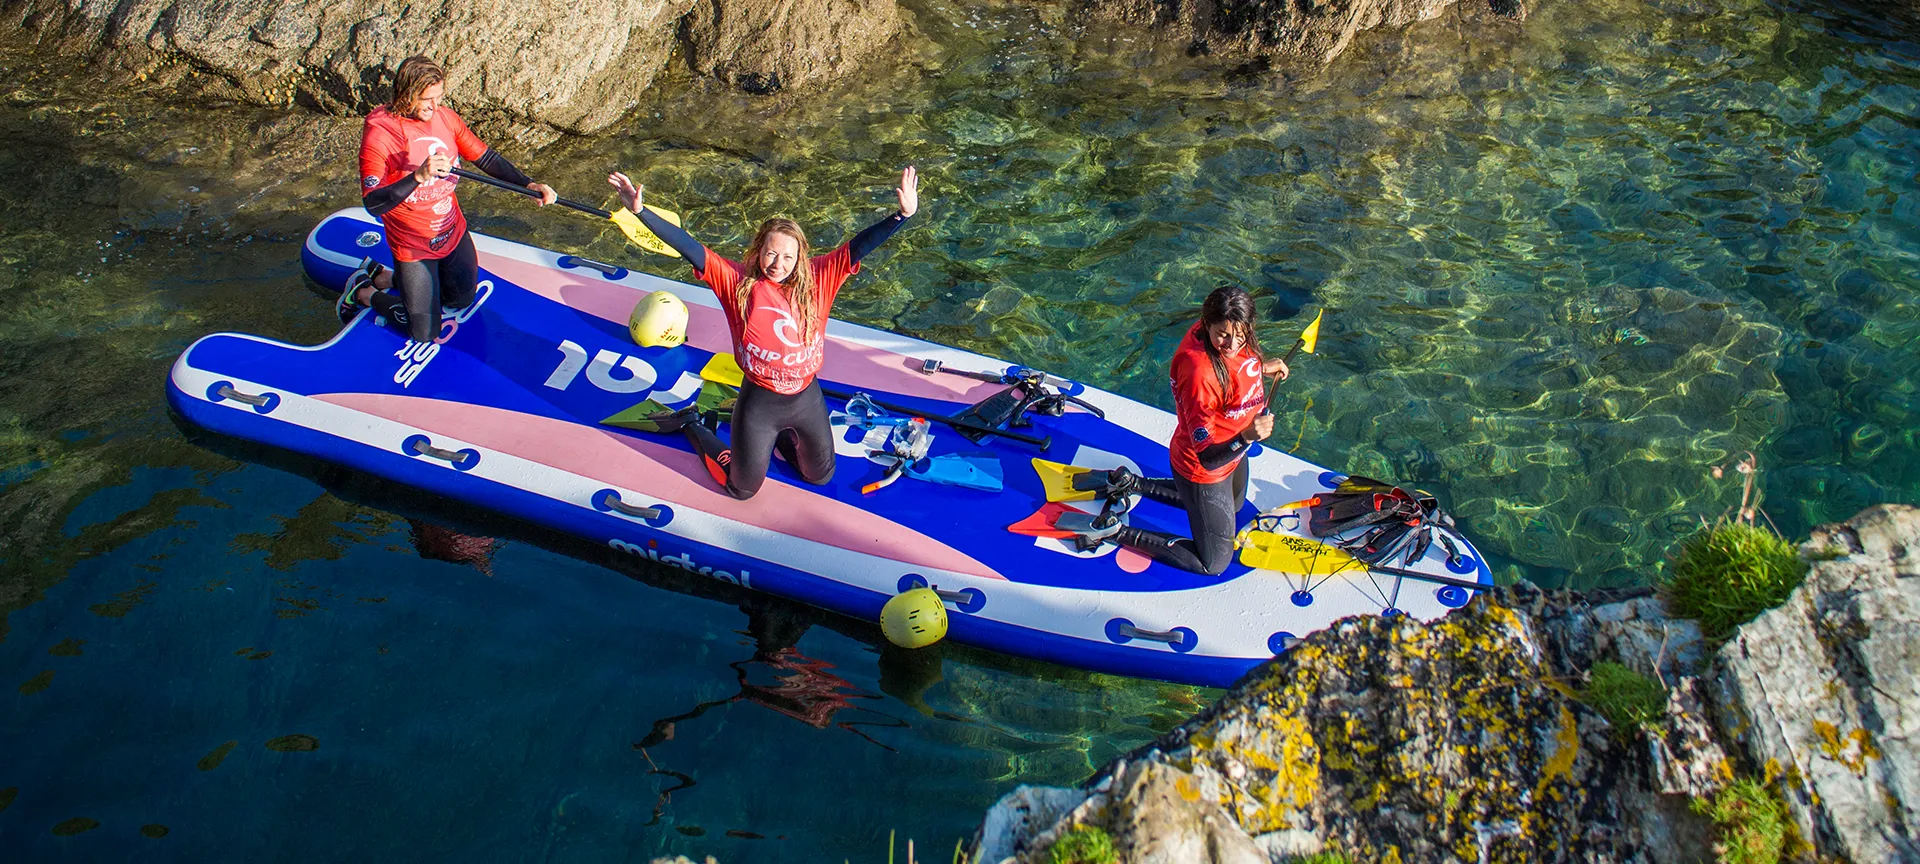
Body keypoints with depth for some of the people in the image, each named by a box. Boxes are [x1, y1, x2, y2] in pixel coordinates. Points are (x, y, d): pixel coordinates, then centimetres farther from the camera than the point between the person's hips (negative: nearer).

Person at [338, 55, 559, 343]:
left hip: (454, 233, 6)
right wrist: (419, 176, -43)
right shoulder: (379, 132, -24)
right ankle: (363, 293, 28)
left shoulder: (445, 117, -8)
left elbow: (486, 158, -1)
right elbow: (372, 204, -31)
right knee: (425, 333, 3)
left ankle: (383, 277, 39)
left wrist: (529, 184, -13)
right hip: (414, 247, -6)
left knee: (462, 300, 23)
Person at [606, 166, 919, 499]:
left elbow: (858, 246, -16)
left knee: (821, 476, 23)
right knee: (743, 489, 18)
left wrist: (903, 214, -27)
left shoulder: (817, 278, -11)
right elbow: (689, 248, -23)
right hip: (759, 403, -3)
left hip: (807, 398, 3)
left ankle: (778, 434, 48)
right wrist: (640, 212, -32)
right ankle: (692, 425, 42)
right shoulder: (738, 281, -17)